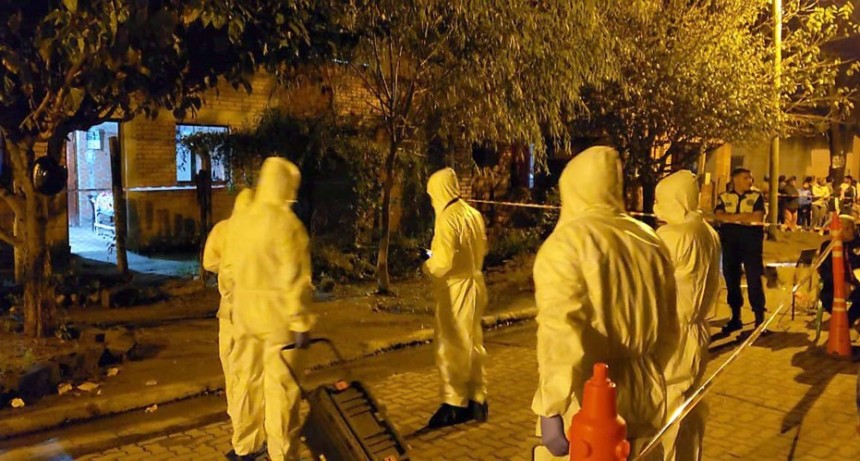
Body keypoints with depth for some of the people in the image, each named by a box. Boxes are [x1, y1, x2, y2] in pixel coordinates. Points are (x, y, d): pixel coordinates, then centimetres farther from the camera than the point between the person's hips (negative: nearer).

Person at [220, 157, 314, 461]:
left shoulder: (238, 220, 5)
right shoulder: (286, 223, -16)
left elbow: (228, 271, 11)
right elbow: (294, 280, -18)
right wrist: (301, 323, -15)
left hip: (244, 315, 7)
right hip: (278, 317, -6)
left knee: (246, 381, 17)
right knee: (281, 389, 2)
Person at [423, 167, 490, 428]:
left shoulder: (447, 219, -20)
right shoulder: (473, 214, 5)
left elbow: (443, 263, -24)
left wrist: (427, 266, -5)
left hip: (456, 290, -8)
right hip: (474, 285, 8)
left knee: (451, 347, 4)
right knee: (473, 345, 16)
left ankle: (455, 405, 12)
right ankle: (477, 400, 25)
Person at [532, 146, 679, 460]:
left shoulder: (566, 242, -13)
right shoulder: (650, 241, 6)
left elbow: (561, 333, -23)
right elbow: (668, 329, 14)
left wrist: (552, 409, -19)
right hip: (645, 400, 6)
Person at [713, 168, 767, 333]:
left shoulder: (756, 197, 7)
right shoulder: (724, 197, 10)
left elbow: (758, 217, -9)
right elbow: (718, 216, -6)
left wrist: (731, 217, -8)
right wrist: (744, 216, -12)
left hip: (751, 240, -2)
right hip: (730, 240, 2)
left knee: (754, 279, -4)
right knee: (731, 279, 6)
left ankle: (759, 319, 2)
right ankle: (735, 317, 17)